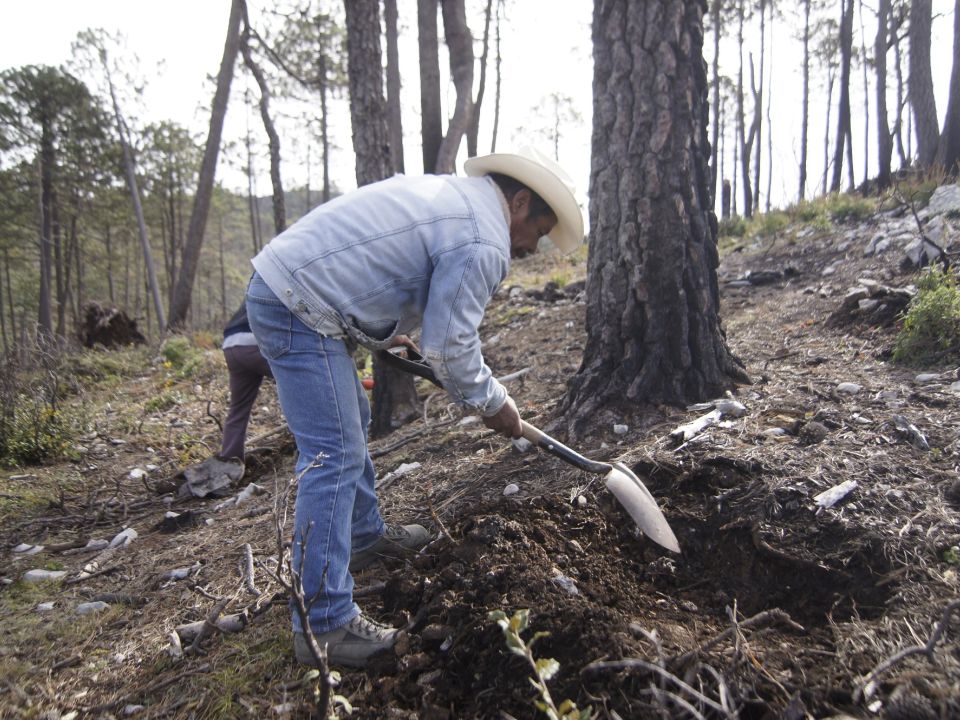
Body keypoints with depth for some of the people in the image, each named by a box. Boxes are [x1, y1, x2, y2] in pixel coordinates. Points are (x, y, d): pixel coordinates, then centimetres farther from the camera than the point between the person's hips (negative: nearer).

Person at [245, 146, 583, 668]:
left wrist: (379, 334, 32)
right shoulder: (484, 242, -14)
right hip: (298, 310, -11)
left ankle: (364, 536, 40)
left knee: (351, 421, 22)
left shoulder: (452, 193, 17)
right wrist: (493, 404, 2)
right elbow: (450, 347, -14)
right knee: (335, 457, -9)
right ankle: (324, 626, -1)